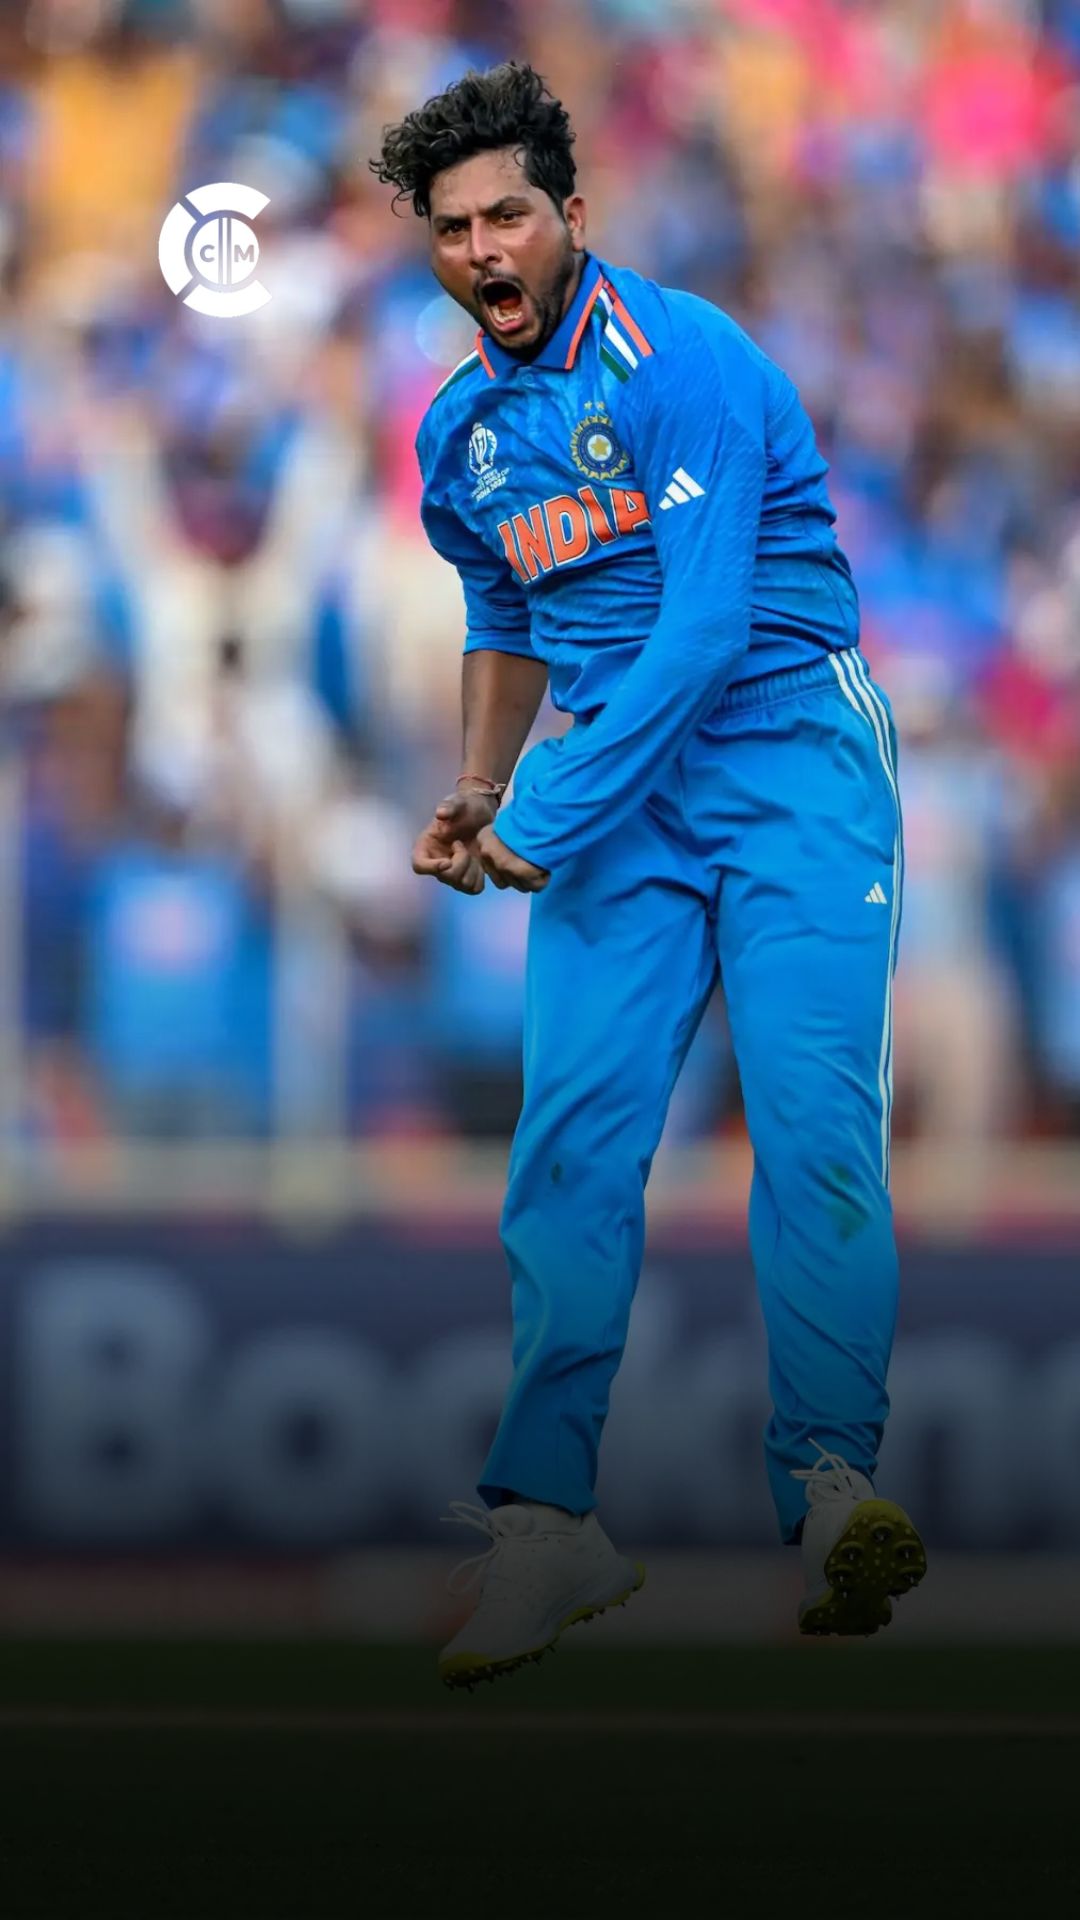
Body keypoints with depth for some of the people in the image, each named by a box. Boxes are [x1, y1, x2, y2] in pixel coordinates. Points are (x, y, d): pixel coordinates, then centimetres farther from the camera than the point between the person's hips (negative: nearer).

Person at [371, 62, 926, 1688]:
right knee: (574, 1130, -7)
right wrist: (476, 794, 14)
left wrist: (547, 821, -15)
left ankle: (832, 1494, -19)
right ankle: (546, 1523, -8)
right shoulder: (459, 432, 11)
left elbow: (704, 625, -19)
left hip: (787, 748, -6)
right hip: (618, 792, 6)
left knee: (814, 1118, -17)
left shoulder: (682, 364, -13)